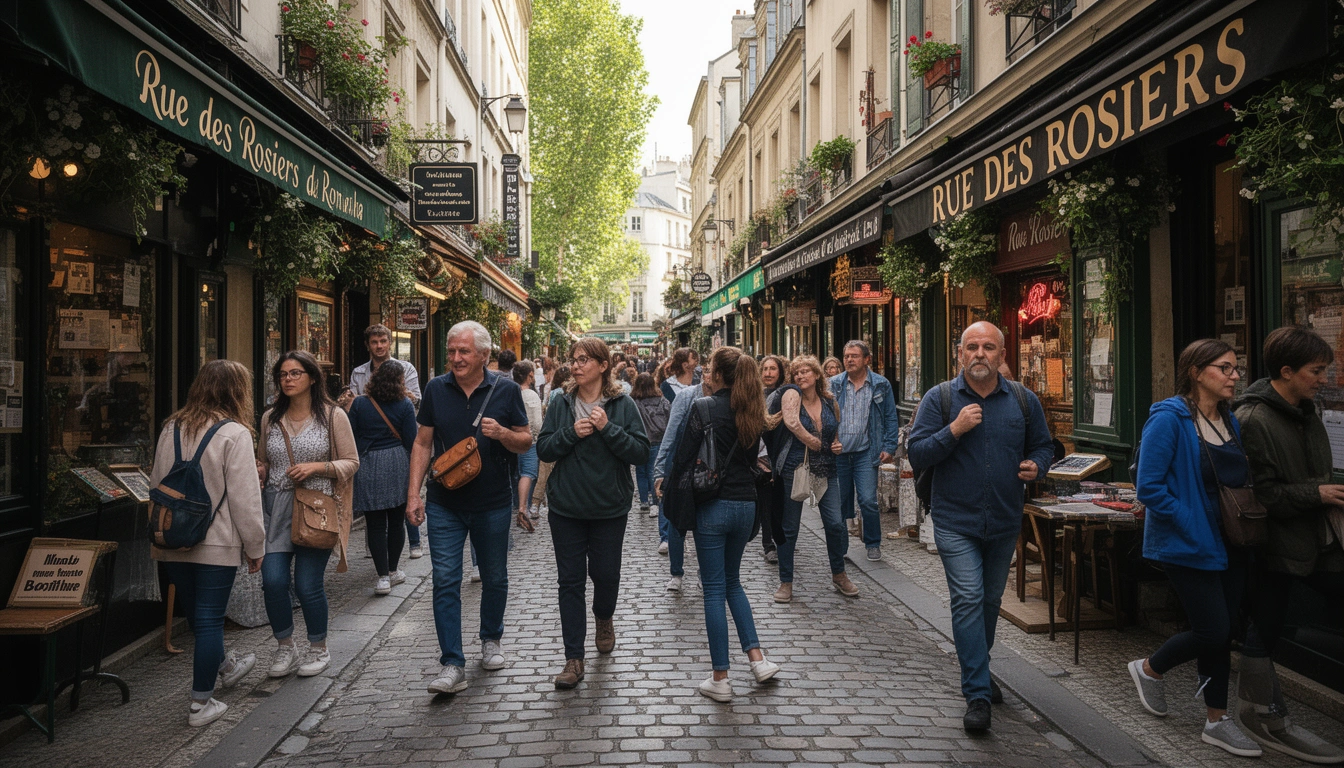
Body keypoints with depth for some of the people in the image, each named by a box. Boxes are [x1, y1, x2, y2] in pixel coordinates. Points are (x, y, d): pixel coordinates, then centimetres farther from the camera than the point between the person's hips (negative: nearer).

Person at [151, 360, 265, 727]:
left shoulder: (171, 429, 6)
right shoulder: (234, 433, -14)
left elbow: (156, 484, 14)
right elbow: (244, 498, -15)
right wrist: (255, 547, -5)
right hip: (216, 543, -6)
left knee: (197, 614, 20)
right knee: (209, 620, 3)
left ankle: (224, 666, 43)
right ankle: (201, 704, 10)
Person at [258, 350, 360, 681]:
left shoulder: (333, 416, -1)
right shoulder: (270, 418, 11)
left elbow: (351, 462, -1)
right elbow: (265, 463, 21)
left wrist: (316, 467, -15)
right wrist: (255, 472, -2)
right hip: (276, 508, 4)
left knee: (308, 584, -1)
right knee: (272, 579, -5)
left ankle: (318, 649, 22)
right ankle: (285, 648, 17)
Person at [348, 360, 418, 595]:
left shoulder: (359, 404, -2)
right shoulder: (405, 405, -4)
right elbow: (411, 441, -3)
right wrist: (413, 470, 10)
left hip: (368, 468, -1)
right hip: (397, 466, 1)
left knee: (375, 523, 2)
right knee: (396, 521, 12)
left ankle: (383, 576, -2)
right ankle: (393, 571, 22)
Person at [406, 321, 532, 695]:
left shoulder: (506, 390, -5)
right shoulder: (436, 389, -1)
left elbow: (525, 442, 1)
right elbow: (423, 443, 4)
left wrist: (501, 433, -21)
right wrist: (413, 493, -2)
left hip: (493, 505, 0)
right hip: (444, 504, 0)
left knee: (494, 577, 14)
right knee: (445, 581, -5)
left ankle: (491, 639, 38)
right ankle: (453, 665, 0)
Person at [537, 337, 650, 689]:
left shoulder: (622, 405, -5)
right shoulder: (561, 403, 2)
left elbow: (641, 452, -10)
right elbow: (543, 449, 0)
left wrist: (608, 428, -21)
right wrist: (571, 433, -16)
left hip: (609, 507, -1)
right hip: (566, 506, 1)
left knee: (605, 573, 10)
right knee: (570, 581, 3)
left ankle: (604, 618, 44)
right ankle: (574, 659, 10)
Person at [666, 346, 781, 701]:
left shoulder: (703, 408, -12)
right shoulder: (752, 412, 6)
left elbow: (683, 458, -11)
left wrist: (677, 502, -2)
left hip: (712, 506, -5)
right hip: (746, 504, 6)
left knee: (714, 589, 2)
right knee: (732, 581, 22)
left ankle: (720, 679, 8)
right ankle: (757, 658, 17)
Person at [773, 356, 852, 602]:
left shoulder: (830, 402, 7)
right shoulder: (792, 394, -7)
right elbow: (791, 422, -26)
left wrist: (837, 445, 2)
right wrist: (813, 442, -17)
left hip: (825, 470, 3)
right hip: (794, 468, -3)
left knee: (835, 523, -1)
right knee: (789, 527, 4)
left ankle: (839, 574, 22)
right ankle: (786, 583, 17)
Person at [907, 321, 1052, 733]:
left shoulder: (1023, 400, 2)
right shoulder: (940, 398, -6)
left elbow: (1043, 445, 13)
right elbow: (917, 455, -10)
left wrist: (1036, 466, -9)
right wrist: (954, 430, -23)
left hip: (1004, 522, 4)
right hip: (955, 522, -4)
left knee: (990, 601, 18)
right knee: (968, 599, -11)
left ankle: (977, 672, 38)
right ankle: (977, 694, -5)